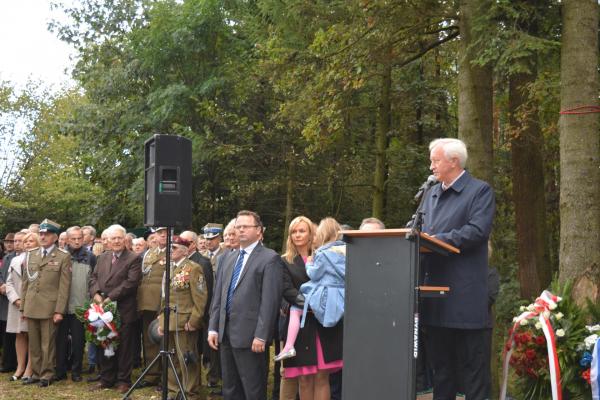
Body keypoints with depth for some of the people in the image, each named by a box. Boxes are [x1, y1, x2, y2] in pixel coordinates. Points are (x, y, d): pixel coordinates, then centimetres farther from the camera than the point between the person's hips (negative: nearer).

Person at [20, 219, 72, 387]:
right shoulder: (31, 255, 12)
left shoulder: (63, 257, -2)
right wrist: (23, 306, 9)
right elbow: (26, 282, 14)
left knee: (48, 343, 1)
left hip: (49, 308, -4)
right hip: (31, 308, 5)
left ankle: (46, 375, 11)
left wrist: (59, 311, -12)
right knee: (33, 343, 10)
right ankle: (36, 373, 20)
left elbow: (64, 286, -6)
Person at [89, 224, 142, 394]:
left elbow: (130, 282, -15)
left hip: (123, 310, -5)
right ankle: (106, 378, 22)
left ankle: (123, 380, 11)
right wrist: (96, 293, -7)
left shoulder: (134, 258, -5)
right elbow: (94, 277, 13)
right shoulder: (102, 257, 15)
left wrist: (110, 297, -17)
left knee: (124, 347, 2)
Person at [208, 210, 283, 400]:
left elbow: (270, 300, -13)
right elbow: (218, 296, 15)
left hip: (249, 334, -7)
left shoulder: (270, 259, -7)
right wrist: (213, 328, 9)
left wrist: (261, 335, -17)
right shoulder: (227, 258, 15)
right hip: (226, 333, 7)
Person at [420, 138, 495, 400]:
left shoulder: (480, 191, -4)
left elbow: (477, 230, -16)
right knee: (440, 361, 13)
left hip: (465, 295, -7)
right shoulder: (431, 193, 18)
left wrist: (437, 240, -18)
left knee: (471, 363, 0)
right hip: (435, 292, 7)